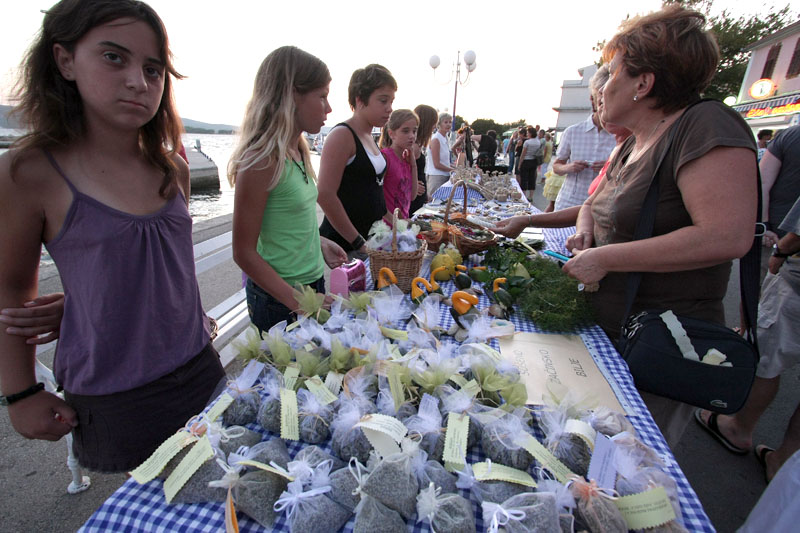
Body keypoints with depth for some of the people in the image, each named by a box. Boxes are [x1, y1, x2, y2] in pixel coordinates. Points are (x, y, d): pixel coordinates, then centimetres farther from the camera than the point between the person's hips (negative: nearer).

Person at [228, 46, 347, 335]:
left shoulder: (298, 151, 5)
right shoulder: (262, 160, -20)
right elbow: (244, 253, -17)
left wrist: (319, 242, 2)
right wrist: (297, 302, -21)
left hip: (313, 280, 8)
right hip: (279, 300, -8)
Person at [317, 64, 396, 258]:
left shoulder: (368, 137, 14)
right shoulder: (342, 135, -12)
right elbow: (325, 194, -20)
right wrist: (359, 242, -17)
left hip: (369, 239, 8)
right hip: (344, 245, -8)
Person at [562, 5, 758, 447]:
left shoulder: (707, 125, -18)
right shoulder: (633, 144, 9)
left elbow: (729, 236, -28)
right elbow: (595, 203, 22)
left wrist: (605, 257, -24)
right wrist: (584, 228, -2)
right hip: (607, 329, 8)